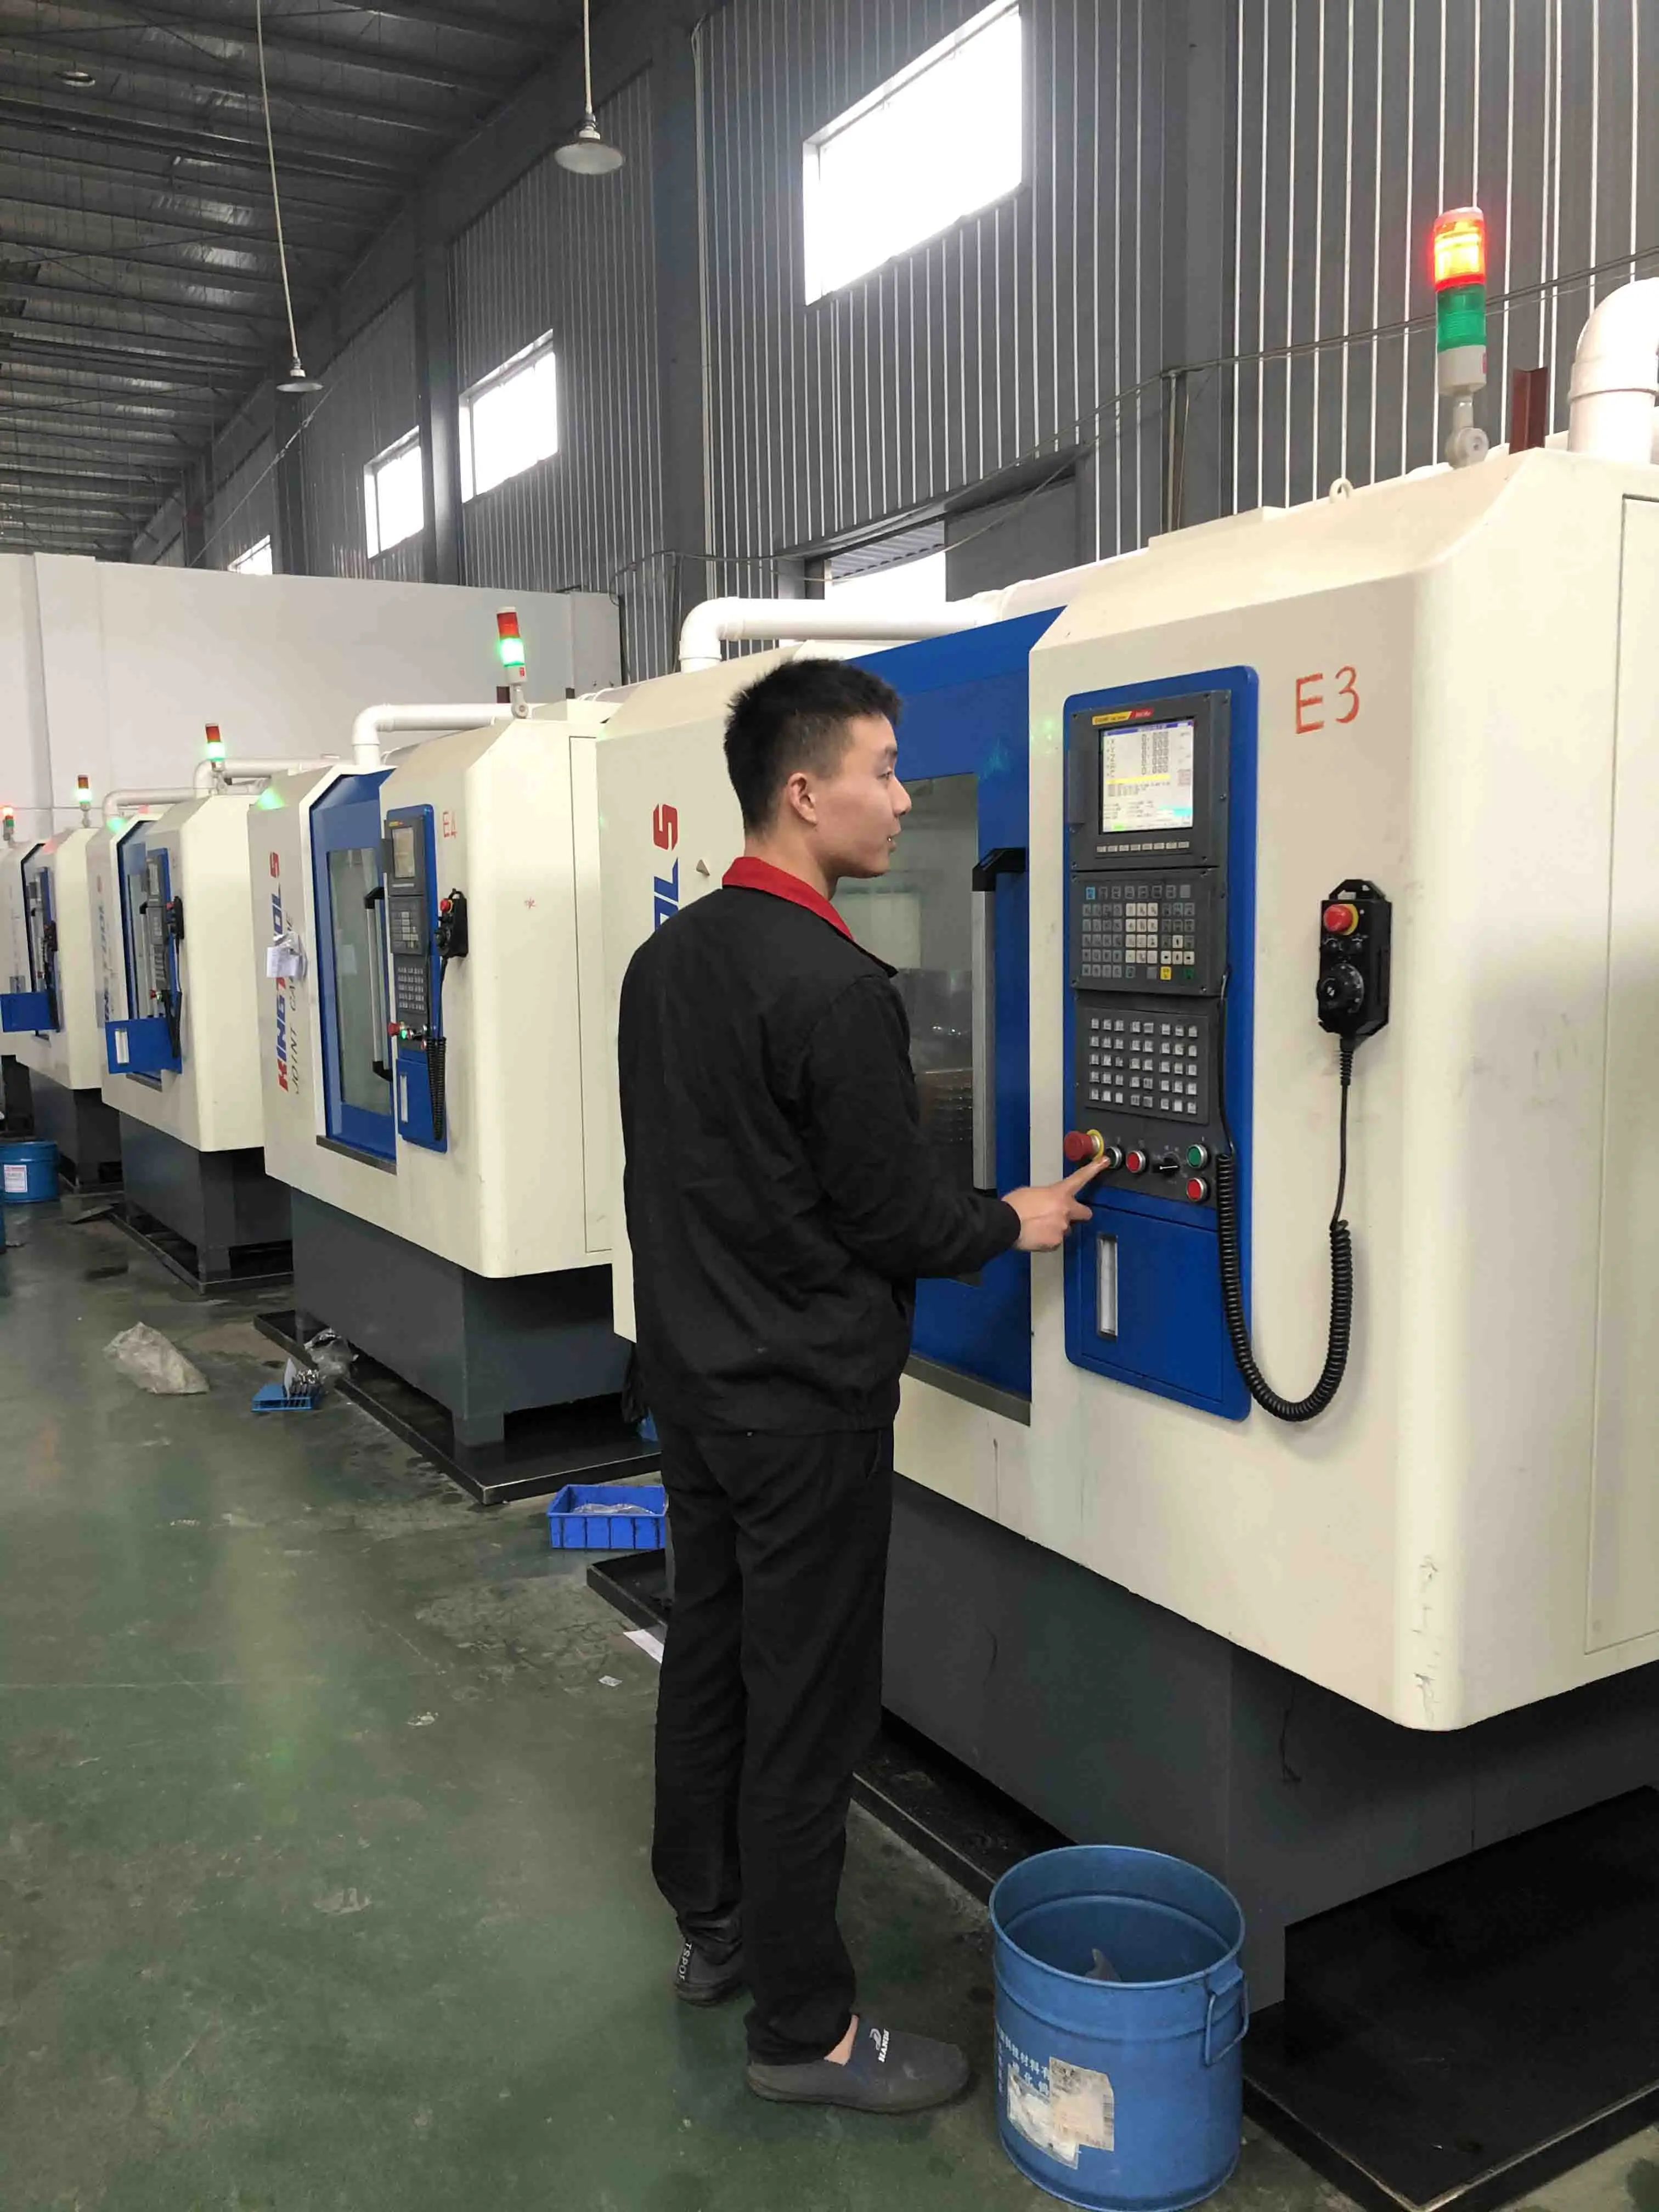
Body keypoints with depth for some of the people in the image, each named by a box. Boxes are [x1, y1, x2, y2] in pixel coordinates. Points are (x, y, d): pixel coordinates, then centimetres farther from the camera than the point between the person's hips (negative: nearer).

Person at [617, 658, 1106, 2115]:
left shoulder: (666, 958, 5)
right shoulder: (831, 986, -23)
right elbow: (896, 1217, -18)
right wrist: (1016, 1223, 0)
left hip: (691, 1376, 9)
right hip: (805, 1406, -9)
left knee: (707, 1655, 20)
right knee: (809, 1707, 4)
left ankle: (714, 1926, 39)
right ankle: (803, 2027, 20)